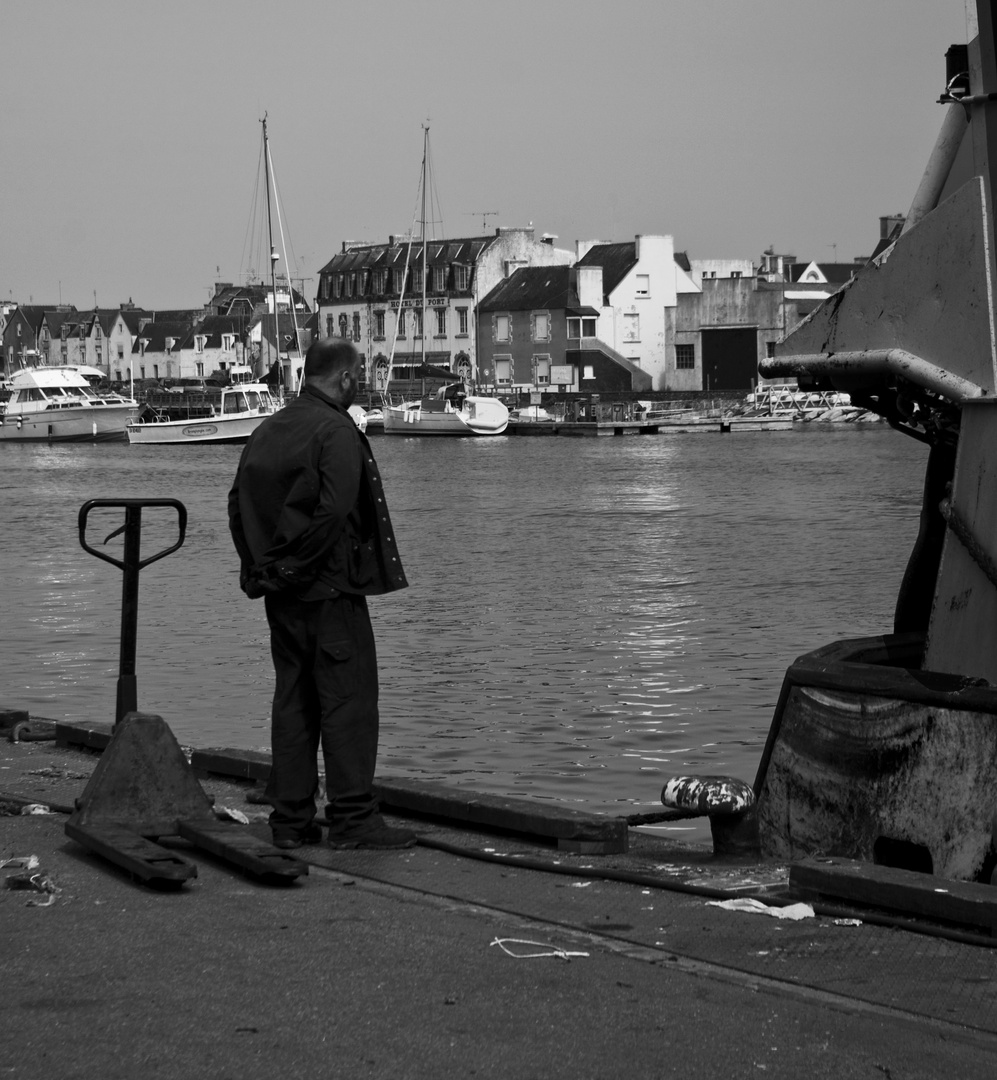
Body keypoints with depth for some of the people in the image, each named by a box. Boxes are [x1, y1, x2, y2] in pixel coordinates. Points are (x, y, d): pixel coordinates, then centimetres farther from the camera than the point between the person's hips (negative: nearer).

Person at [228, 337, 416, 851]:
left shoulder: (266, 431, 13)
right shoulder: (336, 431, -12)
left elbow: (238, 505, 14)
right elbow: (333, 512, -22)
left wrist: (259, 566, 14)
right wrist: (300, 565, -13)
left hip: (281, 592, 8)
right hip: (330, 590, -8)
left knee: (293, 700, 11)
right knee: (348, 698, -4)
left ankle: (291, 818, 12)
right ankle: (353, 817, -5)